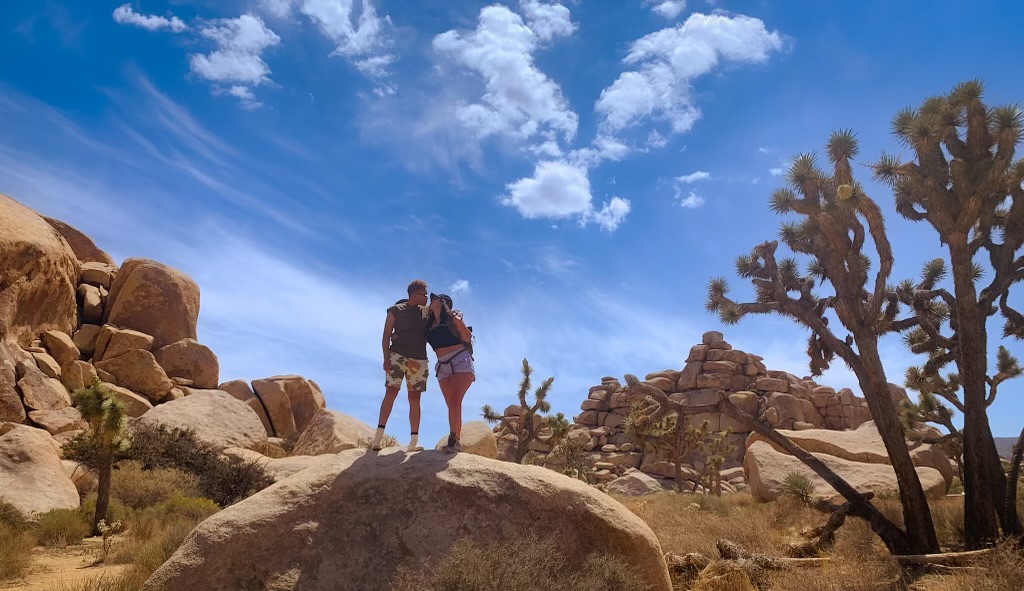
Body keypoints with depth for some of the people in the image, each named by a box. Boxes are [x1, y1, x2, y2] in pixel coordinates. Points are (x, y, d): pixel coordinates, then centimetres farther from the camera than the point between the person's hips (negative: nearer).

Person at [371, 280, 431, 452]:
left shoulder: (426, 312, 15)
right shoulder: (395, 310, 6)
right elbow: (386, 336, 1)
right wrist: (386, 358, -10)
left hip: (419, 360, 3)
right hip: (397, 355, -3)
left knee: (415, 398, 0)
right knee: (391, 392, -13)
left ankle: (414, 441, -2)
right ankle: (379, 435, -16)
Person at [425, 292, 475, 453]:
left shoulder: (452, 317, -1)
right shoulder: (429, 322, 13)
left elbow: (467, 337, -3)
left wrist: (459, 324, -17)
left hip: (460, 360, -5)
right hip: (443, 365, 5)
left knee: (455, 401, -19)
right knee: (451, 405, 0)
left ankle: (454, 439, -22)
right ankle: (455, 441, 1)